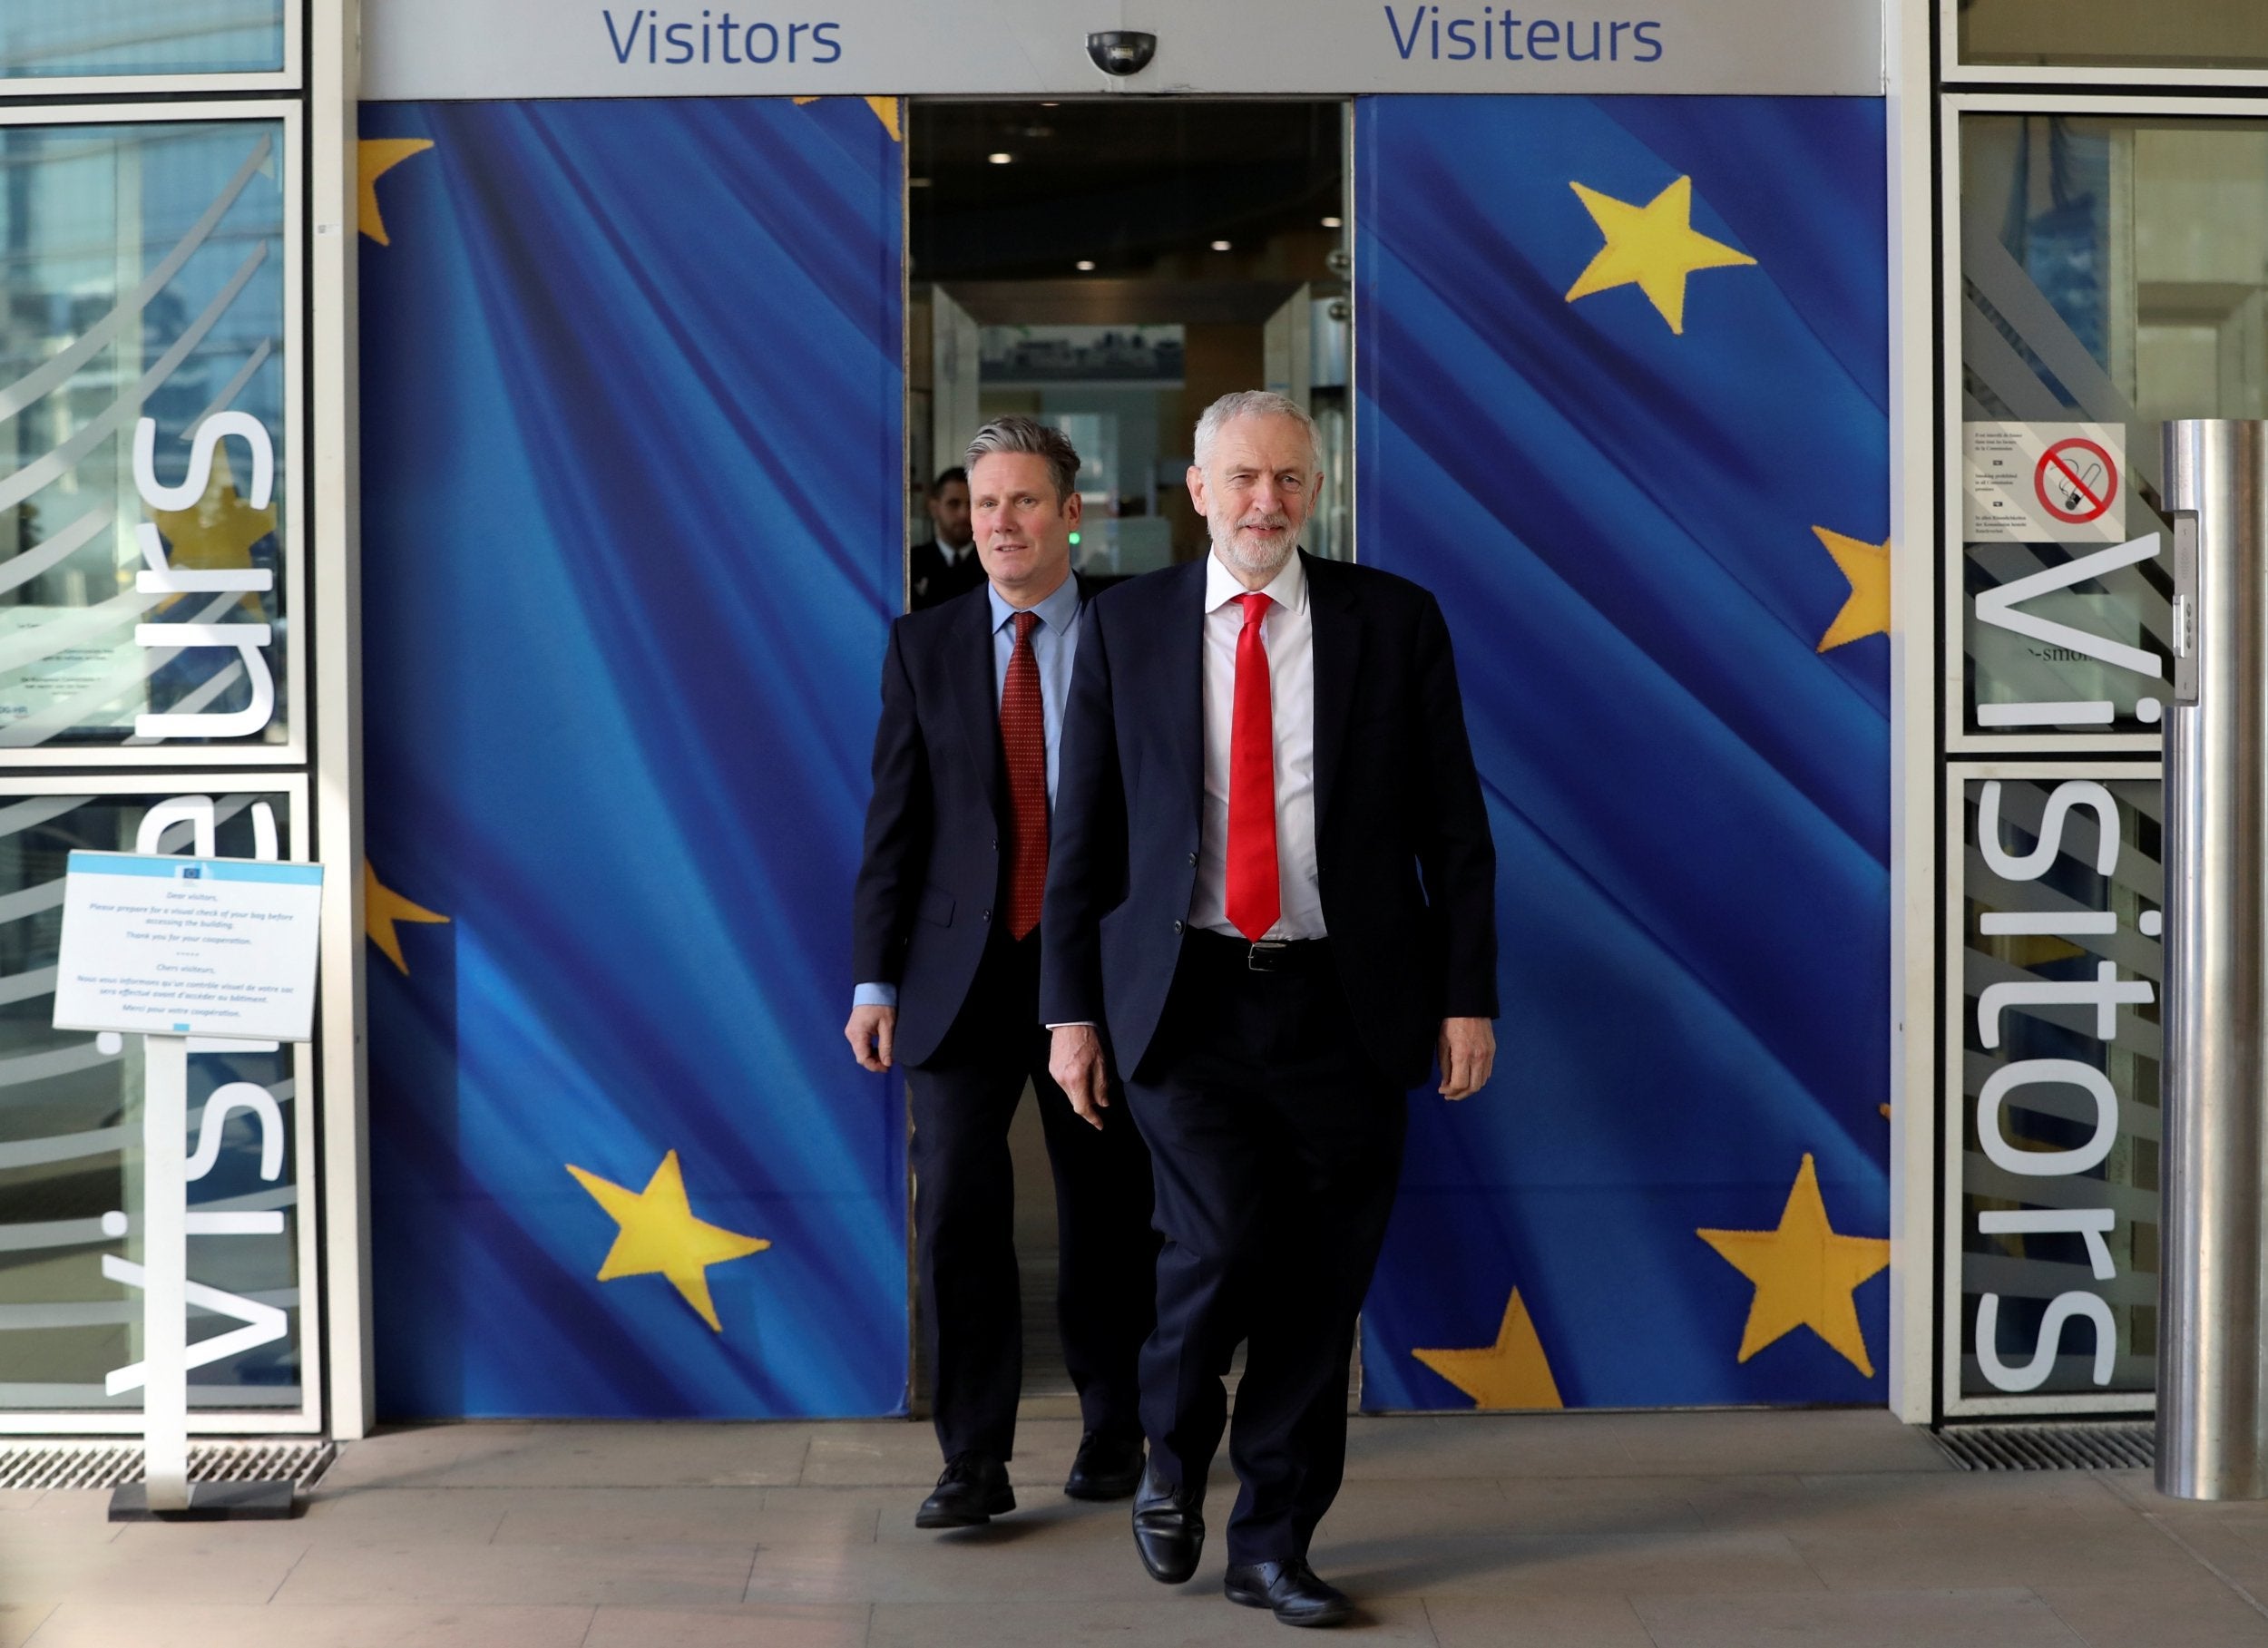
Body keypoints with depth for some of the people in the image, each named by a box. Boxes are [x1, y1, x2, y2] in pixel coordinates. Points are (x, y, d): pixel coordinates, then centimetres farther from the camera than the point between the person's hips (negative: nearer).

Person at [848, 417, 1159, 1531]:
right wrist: (875, 980, -2)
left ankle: (1113, 1431, 27)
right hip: (964, 969, 1)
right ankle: (975, 1459, 2)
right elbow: (895, 822, 4)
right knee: (956, 1206, -7)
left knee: (1108, 1211, 9)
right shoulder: (924, 647, 5)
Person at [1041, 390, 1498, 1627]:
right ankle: (1173, 1460, 16)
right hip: (1185, 1001, -1)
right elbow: (1082, 829, 6)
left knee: (1320, 1285, 5)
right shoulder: (1127, 625, 5)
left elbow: (1454, 828, 5)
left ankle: (1272, 1544, 22)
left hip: (1342, 1006, 1)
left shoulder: (1394, 621, 4)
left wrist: (1467, 996, 0)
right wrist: (1071, 1007, 2)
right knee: (1222, 1240, -15)